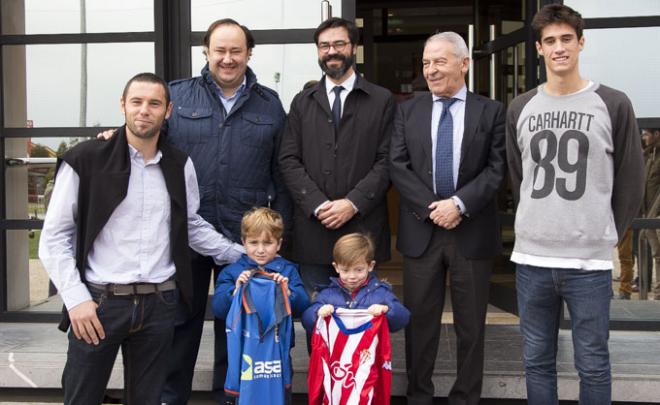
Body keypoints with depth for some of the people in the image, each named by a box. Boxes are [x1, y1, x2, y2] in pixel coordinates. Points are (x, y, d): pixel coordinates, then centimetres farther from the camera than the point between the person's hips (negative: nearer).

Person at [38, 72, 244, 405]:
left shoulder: (180, 165, 7)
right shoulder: (84, 160, -4)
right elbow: (54, 237, -3)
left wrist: (243, 255, 15)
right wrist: (76, 298, -11)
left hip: (159, 304, 3)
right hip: (99, 302, -3)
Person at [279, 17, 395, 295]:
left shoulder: (382, 100, 6)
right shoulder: (302, 102, 12)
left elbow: (386, 161, -1)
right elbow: (289, 160, 4)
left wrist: (353, 203, -13)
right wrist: (318, 205, -9)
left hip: (362, 225, -1)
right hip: (313, 226, 2)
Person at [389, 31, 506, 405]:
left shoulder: (491, 111, 3)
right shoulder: (408, 111, 8)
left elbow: (497, 168, -4)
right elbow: (398, 166, -1)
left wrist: (459, 203, -16)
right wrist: (431, 207, -12)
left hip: (473, 231, -1)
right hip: (421, 230, 1)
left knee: (471, 325, 9)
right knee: (420, 321, 9)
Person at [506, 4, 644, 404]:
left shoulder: (613, 105, -2)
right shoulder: (520, 109, 7)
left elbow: (631, 180, 2)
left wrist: (608, 236, 4)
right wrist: (535, 225, 12)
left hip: (590, 260, -3)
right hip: (531, 258, 3)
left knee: (593, 365, 8)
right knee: (537, 361, 13)